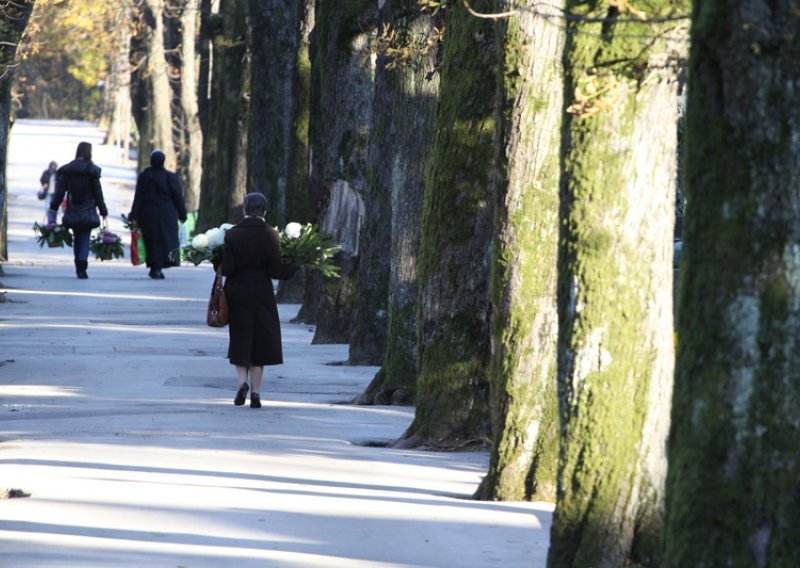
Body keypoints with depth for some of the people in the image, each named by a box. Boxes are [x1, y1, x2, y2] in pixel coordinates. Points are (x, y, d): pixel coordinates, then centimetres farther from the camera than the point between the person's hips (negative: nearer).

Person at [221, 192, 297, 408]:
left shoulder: (232, 234, -8)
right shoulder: (270, 235, -8)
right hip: (262, 294, 0)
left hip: (237, 293, 0)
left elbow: (226, 269, -12)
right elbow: (276, 271, -10)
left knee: (240, 340, 13)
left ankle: (242, 380, -7)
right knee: (260, 340, 9)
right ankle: (255, 392, 6)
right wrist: (295, 265, 6)